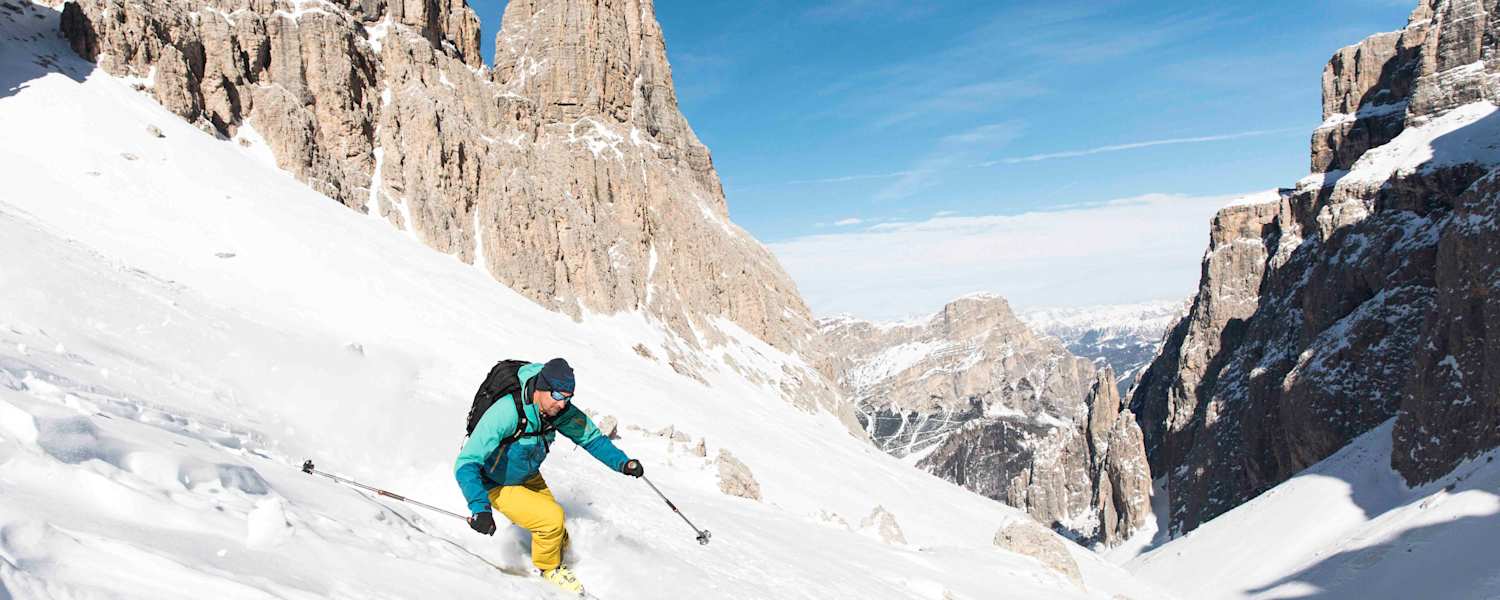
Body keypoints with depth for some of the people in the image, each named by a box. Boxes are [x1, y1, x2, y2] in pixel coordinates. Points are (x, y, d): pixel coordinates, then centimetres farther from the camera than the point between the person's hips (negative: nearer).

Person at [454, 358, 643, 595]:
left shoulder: (561, 411, -20)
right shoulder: (506, 412, -39)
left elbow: (590, 436, -4)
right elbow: (467, 463, -38)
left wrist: (621, 463, -18)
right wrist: (480, 508, -49)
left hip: (530, 478, 6)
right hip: (498, 485, -6)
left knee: (559, 539, 7)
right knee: (553, 518, -21)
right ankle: (549, 567, 9)